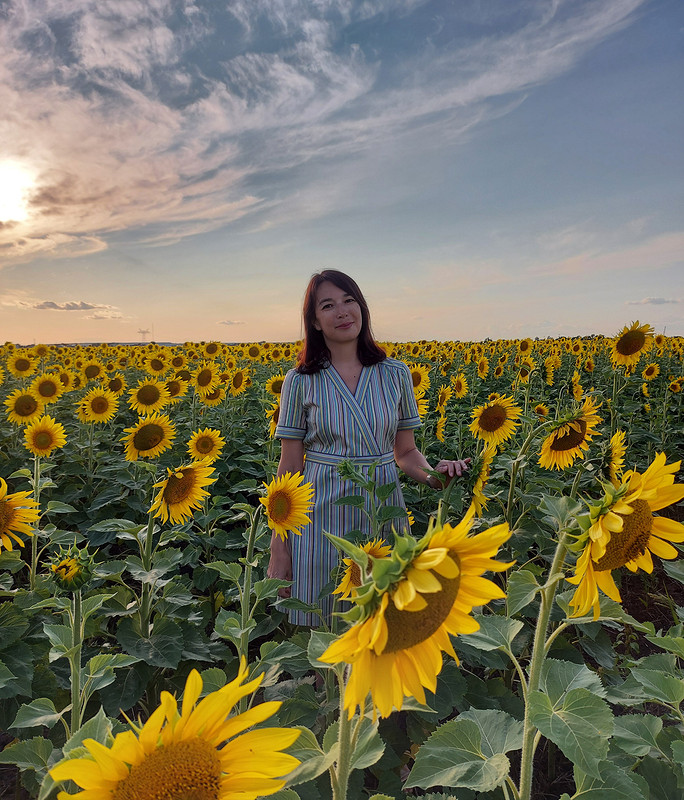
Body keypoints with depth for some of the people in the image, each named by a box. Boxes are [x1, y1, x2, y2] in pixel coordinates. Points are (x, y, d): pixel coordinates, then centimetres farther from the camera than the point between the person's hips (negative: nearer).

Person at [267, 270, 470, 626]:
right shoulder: (301, 381, -4)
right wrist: (278, 549, -3)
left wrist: (433, 474, -13)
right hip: (322, 518, -1)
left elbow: (405, 452, 9)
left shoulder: (395, 375, 2)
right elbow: (289, 467, -2)